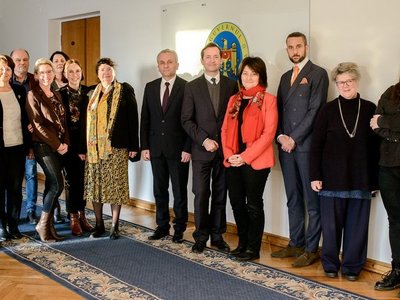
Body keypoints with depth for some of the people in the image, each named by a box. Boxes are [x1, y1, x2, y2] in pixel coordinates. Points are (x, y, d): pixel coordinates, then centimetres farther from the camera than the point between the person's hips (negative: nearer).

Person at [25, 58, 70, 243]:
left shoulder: (56, 95, 14)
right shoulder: (33, 95, -6)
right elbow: (38, 125, -10)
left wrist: (65, 143, -2)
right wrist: (57, 145, -11)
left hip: (59, 146, 6)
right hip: (43, 145, -6)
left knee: (52, 185, 7)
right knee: (57, 185, -12)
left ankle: (49, 226, 14)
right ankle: (43, 224, 3)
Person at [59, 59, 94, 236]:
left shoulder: (88, 92, 3)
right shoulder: (60, 94, -2)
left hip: (85, 142, 2)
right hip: (69, 143, -2)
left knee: (83, 180, 7)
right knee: (71, 180, 2)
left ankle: (82, 215, 19)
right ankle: (74, 218, 12)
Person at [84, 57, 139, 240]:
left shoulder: (124, 91, 1)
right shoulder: (92, 94, 12)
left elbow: (133, 119, -2)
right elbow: (86, 121, 12)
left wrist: (133, 146, -7)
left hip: (116, 147, -4)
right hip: (94, 147, 4)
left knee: (115, 186, -1)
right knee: (94, 186, 5)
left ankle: (115, 227, 9)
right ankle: (99, 225, 17)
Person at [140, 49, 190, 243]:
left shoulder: (187, 87, -5)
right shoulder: (150, 87, 8)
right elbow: (145, 119, 9)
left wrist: (188, 148, -12)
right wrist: (144, 146, 3)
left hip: (178, 149, -4)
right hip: (156, 147, 4)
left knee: (179, 191, 5)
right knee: (159, 190, 11)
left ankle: (179, 228, 18)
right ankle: (162, 226, 23)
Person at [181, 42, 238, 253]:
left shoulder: (232, 85, 6)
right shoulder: (192, 87, 3)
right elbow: (186, 120, -1)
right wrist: (204, 140, -11)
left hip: (225, 149, 2)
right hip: (201, 149, -1)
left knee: (220, 195, 8)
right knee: (201, 195, 0)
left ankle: (217, 236, 19)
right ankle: (201, 237, 12)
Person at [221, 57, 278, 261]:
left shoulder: (268, 99, -4)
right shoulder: (234, 100, 14)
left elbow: (269, 133, -11)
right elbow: (225, 129, 12)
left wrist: (246, 157, -15)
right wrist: (228, 154, -4)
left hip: (255, 161, -5)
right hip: (233, 161, 6)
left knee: (253, 205, 2)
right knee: (237, 203, 10)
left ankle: (253, 248, 13)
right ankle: (242, 243, 25)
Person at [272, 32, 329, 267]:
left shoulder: (318, 74, -2)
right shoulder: (286, 77, 20)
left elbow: (315, 110, -11)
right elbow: (279, 109, 16)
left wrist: (294, 139, -13)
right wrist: (281, 137, -1)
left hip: (307, 145, -7)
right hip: (286, 145, 7)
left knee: (312, 199, 0)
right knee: (293, 199, 12)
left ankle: (311, 249, 6)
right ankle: (296, 243, 21)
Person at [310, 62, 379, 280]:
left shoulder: (369, 109, 3)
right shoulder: (328, 110, 1)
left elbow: (375, 146, 4)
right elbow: (316, 144, 0)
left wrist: (374, 180, 1)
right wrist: (315, 176, -5)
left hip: (360, 179, 1)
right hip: (332, 177, -1)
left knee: (357, 224, 6)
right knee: (331, 223, 6)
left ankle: (352, 266, 20)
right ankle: (330, 264, 22)